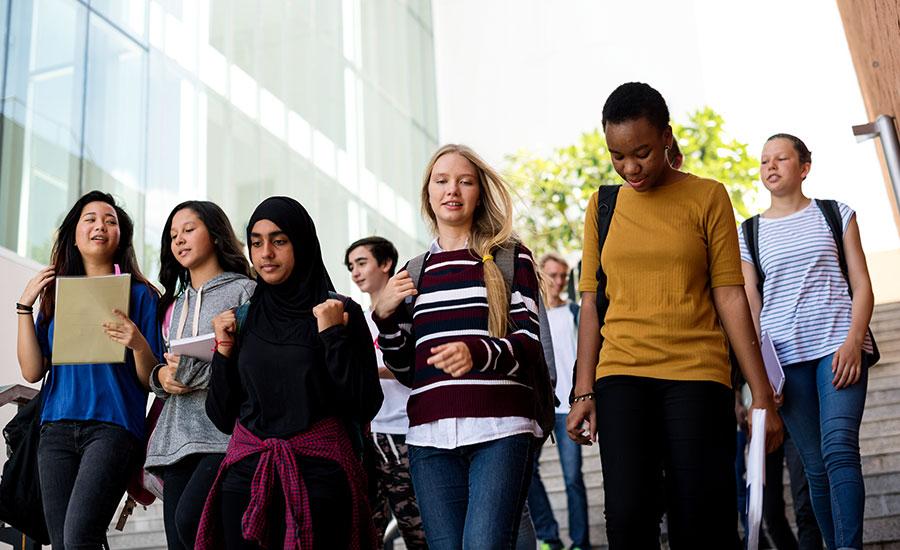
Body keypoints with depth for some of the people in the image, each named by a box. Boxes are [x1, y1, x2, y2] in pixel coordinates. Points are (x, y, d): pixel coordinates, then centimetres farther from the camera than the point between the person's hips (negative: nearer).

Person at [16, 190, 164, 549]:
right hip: (57, 428, 4)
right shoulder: (56, 294, 16)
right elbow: (32, 371, 8)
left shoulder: (139, 294, 5)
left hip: (113, 427, -4)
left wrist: (138, 343, -18)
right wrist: (24, 306, 3)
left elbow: (151, 381, 2)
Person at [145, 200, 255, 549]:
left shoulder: (244, 291, 3)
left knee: (190, 522, -27)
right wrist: (162, 376, 4)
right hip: (177, 439, 7)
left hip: (224, 434, -7)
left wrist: (192, 370, -12)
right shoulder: (176, 302, 24)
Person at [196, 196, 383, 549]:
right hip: (247, 474, 3)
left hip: (319, 474, -3)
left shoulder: (341, 312, -2)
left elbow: (365, 407, -9)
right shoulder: (241, 318, 9)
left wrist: (332, 335, -14)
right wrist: (224, 349, -1)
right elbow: (222, 416, 9)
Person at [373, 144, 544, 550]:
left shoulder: (509, 257, 8)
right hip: (431, 439, 4)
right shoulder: (414, 273, 19)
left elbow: (529, 346, -1)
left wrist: (478, 353, -21)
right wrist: (384, 316, 2)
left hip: (500, 430, -3)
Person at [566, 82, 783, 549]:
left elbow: (730, 297, 1)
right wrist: (584, 392, 5)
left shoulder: (707, 197, 4)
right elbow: (592, 304, 11)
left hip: (697, 374, -1)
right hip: (622, 375, 2)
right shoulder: (603, 205, 11)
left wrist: (762, 396, -2)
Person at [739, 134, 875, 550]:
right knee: (816, 465, 1)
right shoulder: (750, 233, 14)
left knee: (839, 447, -20)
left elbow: (861, 285, 6)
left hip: (839, 345, -1)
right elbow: (750, 305, 10)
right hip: (784, 355, 2)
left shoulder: (836, 214, 12)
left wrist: (853, 340, -10)